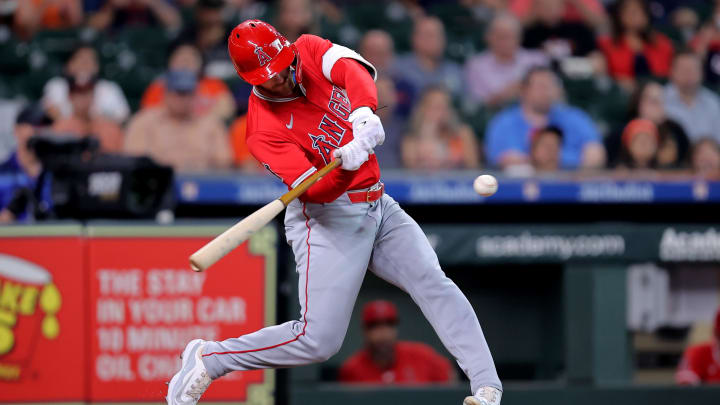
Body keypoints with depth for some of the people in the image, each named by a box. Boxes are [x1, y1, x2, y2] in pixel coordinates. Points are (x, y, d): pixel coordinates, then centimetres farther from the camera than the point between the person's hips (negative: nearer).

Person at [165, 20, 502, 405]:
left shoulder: (310, 51, -3)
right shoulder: (263, 130, -17)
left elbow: (353, 69, -24)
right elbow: (315, 189, -26)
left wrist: (364, 112, -45)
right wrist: (345, 163, -47)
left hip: (377, 204, 5)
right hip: (328, 220, -5)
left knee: (433, 283, -14)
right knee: (318, 340, -11)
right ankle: (207, 360, 5)